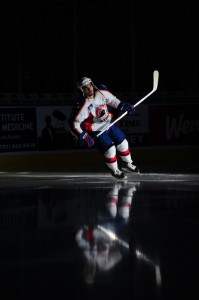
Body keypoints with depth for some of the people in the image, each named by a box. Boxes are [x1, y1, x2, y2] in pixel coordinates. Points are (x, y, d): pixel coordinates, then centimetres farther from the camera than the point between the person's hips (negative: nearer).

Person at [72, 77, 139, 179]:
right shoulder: (84, 106, -30)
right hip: (96, 131, -6)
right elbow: (75, 123, -26)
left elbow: (113, 101, 6)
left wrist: (125, 106, -4)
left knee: (122, 143, 10)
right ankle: (114, 171, 12)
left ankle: (128, 164, 34)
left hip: (109, 124, 6)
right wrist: (84, 137, -30)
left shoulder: (102, 93, -14)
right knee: (110, 149, -13)